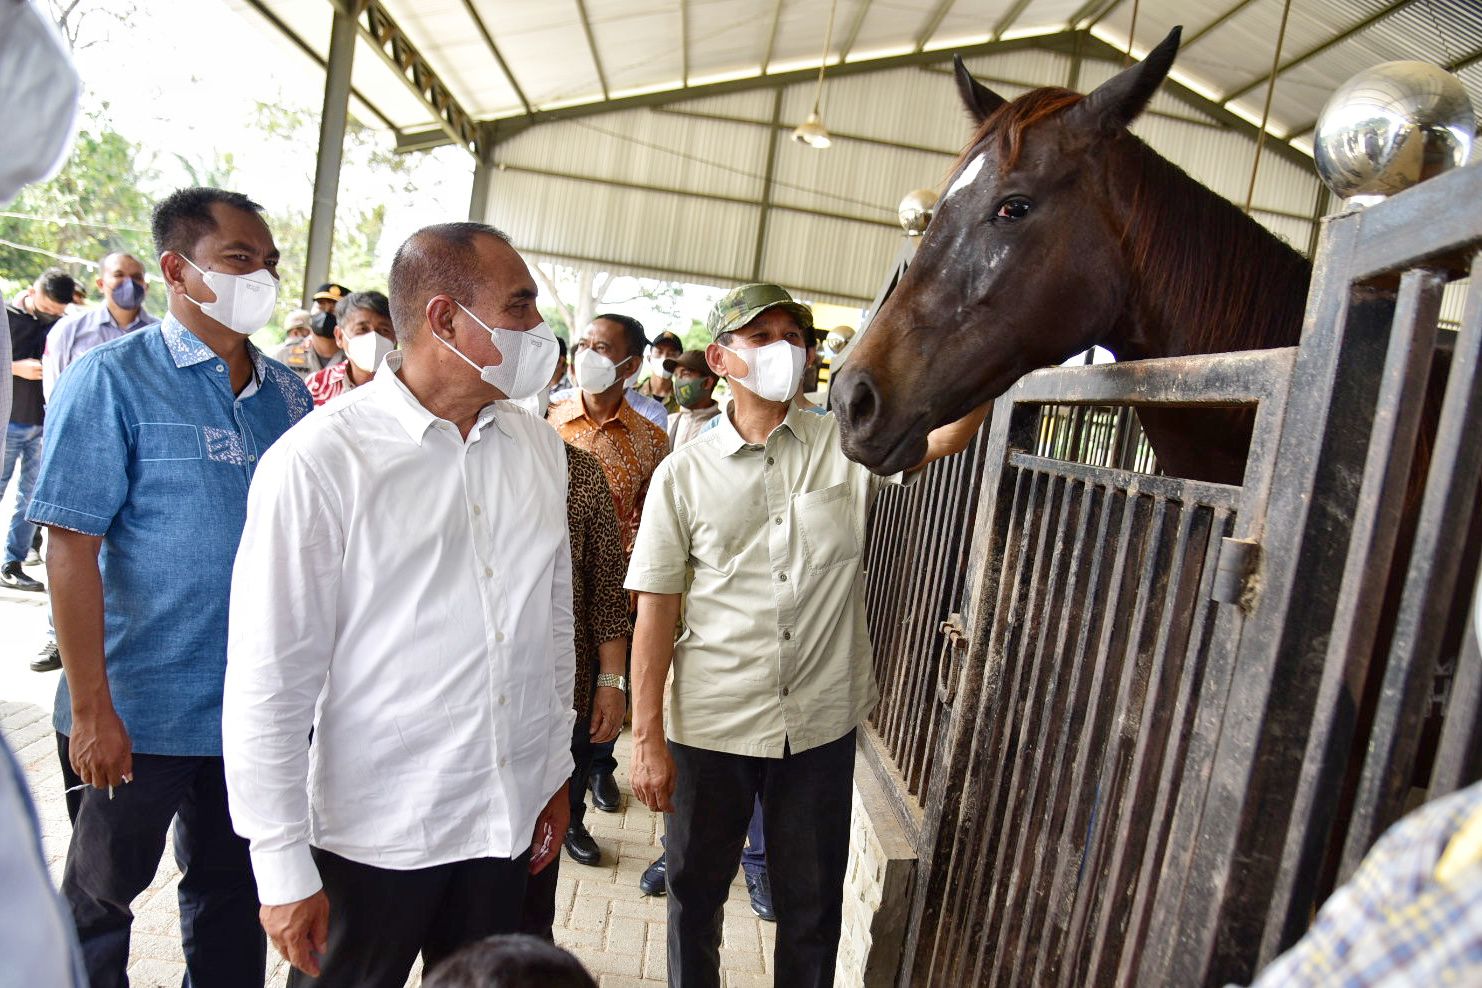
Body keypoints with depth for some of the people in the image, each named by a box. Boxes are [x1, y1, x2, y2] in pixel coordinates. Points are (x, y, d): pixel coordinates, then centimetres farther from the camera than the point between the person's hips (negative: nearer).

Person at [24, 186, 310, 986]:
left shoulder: (287, 394, 4)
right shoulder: (112, 379, -10)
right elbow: (72, 546, -13)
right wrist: (91, 708, -15)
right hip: (138, 712, -4)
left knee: (234, 896, 20)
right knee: (100, 897, 17)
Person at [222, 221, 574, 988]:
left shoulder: (540, 447, 1)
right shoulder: (319, 460, -15)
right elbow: (268, 682, -12)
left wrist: (555, 772, 12)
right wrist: (284, 869, -8)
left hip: (509, 821, 5)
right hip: (372, 836, -4)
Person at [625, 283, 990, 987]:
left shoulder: (848, 443, -1)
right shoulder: (684, 472, -4)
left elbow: (947, 432, -16)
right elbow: (656, 609, -4)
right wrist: (647, 739, -6)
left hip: (822, 724, 1)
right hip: (711, 723, 0)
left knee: (811, 907, 17)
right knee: (695, 889, 19)